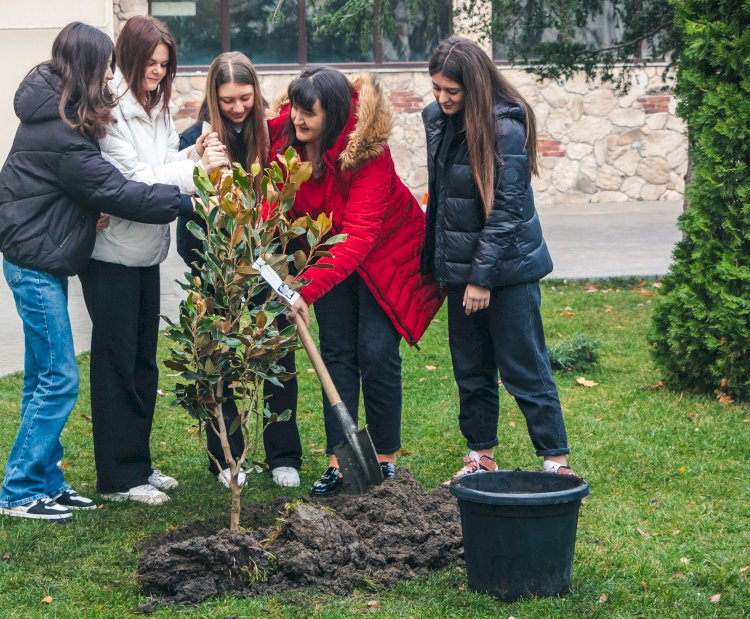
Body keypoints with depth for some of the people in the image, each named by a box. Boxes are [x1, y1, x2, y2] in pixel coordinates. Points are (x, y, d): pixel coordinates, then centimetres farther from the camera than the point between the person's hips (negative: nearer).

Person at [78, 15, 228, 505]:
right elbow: (132, 181, -20)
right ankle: (118, 478, 6)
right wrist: (195, 169, -22)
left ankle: (138, 462, 26)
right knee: (116, 363, -1)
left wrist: (191, 156, -11)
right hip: (112, 253, -8)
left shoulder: (157, 106, 10)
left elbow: (164, 166, 9)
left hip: (146, 252, 8)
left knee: (144, 360, 14)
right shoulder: (110, 110, -17)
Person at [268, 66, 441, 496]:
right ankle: (338, 461, 4)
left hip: (386, 252, -5)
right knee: (337, 352, 1)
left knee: (377, 352, -8)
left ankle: (386, 459, 6)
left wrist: (308, 290, -47)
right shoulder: (283, 136, -18)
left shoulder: (368, 153, -33)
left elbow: (358, 239, -38)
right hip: (329, 249, 5)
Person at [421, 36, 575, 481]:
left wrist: (482, 277, -20)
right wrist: (434, 262, 17)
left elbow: (505, 210, -20)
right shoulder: (436, 118, 4)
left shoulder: (506, 127, -19)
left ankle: (557, 461, 6)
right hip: (459, 264, 7)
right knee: (470, 369, 13)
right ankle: (481, 456, 25)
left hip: (508, 267, -7)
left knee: (525, 369, -2)